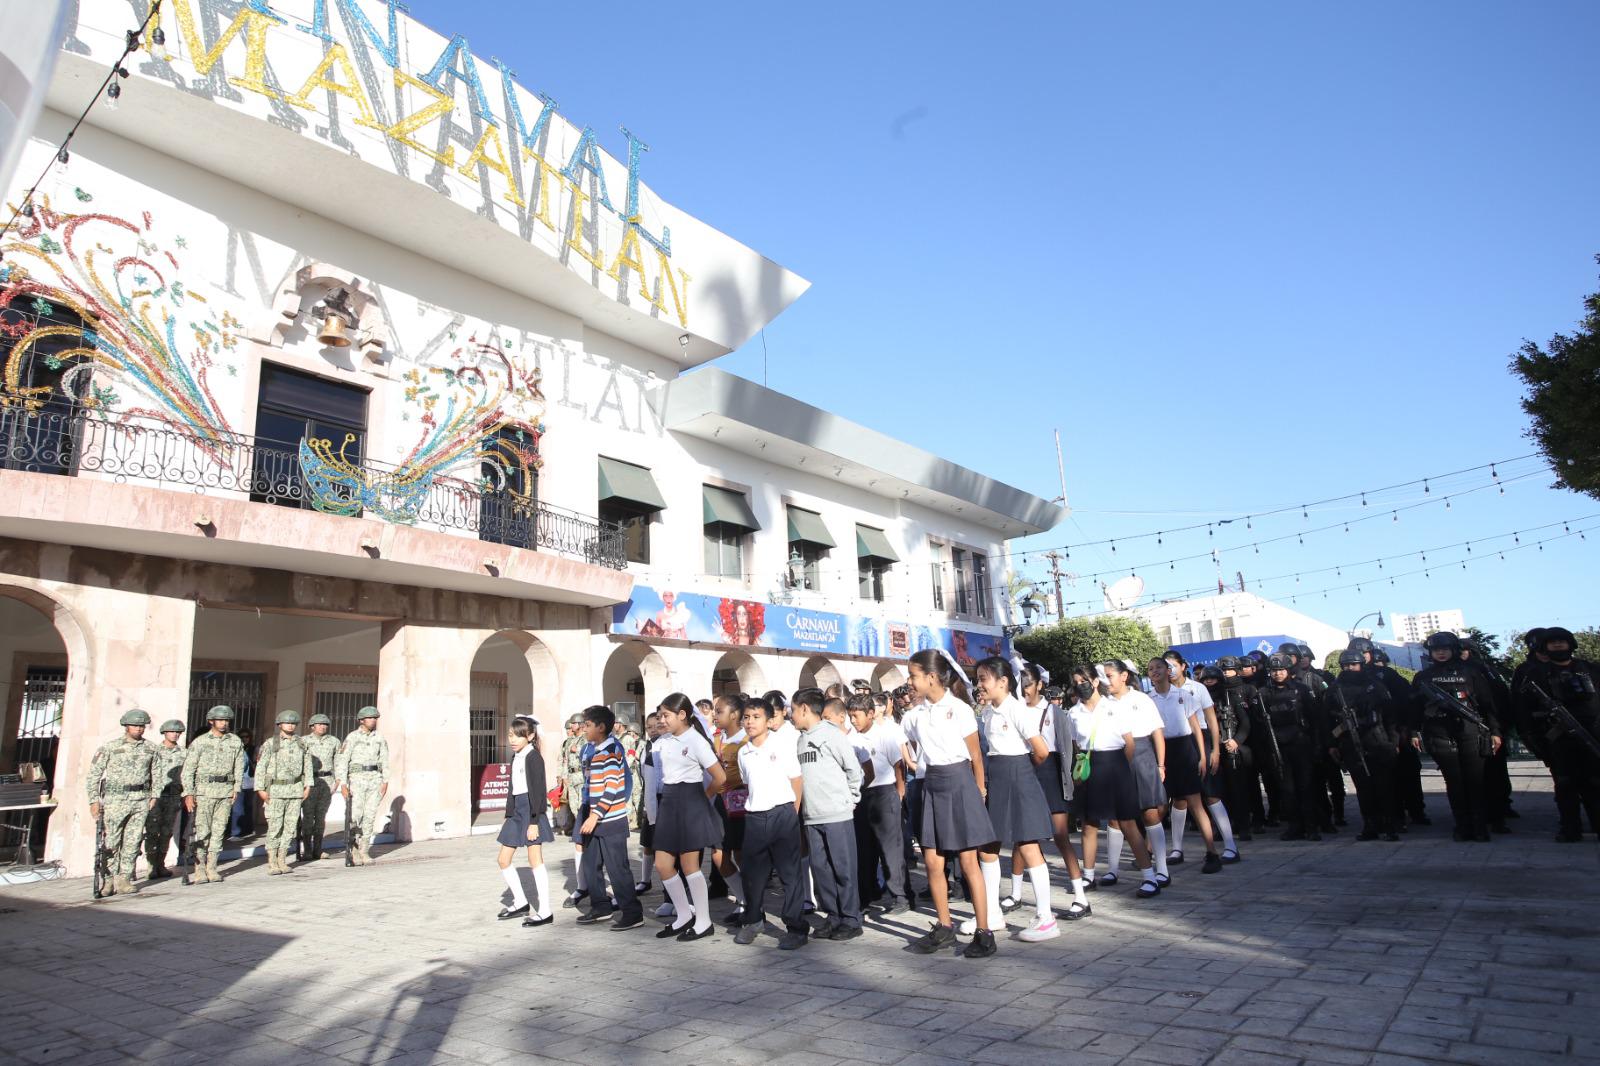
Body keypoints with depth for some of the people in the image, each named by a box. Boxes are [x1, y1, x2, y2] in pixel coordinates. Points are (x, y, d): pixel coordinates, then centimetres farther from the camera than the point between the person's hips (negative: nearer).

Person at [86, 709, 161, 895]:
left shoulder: (150, 748, 8)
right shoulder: (109, 747, -1)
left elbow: (156, 773, 15)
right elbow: (93, 775, 0)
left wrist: (154, 796, 7)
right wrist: (94, 801, -6)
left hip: (141, 801, 2)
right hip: (115, 801, -2)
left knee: (132, 843, 4)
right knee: (111, 842, -1)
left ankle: (124, 879, 11)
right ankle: (109, 879, 12)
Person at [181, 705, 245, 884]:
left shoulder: (236, 742, 8)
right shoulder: (199, 742, -1)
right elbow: (188, 769, -3)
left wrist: (236, 788, 2)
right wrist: (188, 794, -9)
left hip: (226, 791, 3)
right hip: (204, 791, -3)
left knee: (219, 830, 4)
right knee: (202, 831, -4)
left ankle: (212, 868, 11)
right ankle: (200, 869, 4)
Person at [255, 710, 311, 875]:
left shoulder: (301, 744, 10)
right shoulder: (270, 744, 0)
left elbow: (307, 766, 13)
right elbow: (261, 767, -2)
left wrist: (308, 785, 5)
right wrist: (260, 789, -9)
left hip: (296, 790, 3)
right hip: (276, 791, -3)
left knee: (291, 826, 4)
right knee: (274, 827, -3)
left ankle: (282, 860, 13)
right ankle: (271, 862, 7)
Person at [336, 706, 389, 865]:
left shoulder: (379, 739, 8)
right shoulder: (352, 737, -4)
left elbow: (384, 761, 9)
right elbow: (341, 761, -7)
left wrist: (385, 782, 1)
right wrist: (343, 784, -14)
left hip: (375, 779, 3)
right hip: (357, 778, -3)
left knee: (370, 815, 1)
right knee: (355, 816, -7)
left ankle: (364, 851, 8)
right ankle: (354, 851, 8)